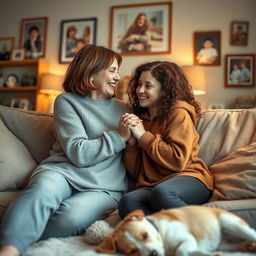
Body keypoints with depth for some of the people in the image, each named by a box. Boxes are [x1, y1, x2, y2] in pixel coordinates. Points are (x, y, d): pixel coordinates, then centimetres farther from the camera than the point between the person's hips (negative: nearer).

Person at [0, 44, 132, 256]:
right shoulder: (67, 101, 4)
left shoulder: (123, 109, 19)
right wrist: (119, 136, -9)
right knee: (44, 188, -38)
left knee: (71, 216, -32)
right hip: (63, 169, -2)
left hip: (104, 188, 3)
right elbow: (79, 154, -8)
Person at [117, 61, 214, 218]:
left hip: (187, 178, -4)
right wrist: (131, 141, -2)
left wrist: (143, 136, -7)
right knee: (127, 202, -29)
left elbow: (178, 161, -12)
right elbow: (135, 173, 15)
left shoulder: (179, 113, 1)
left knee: (160, 193, -38)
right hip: (150, 186, 5)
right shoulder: (140, 117, 19)